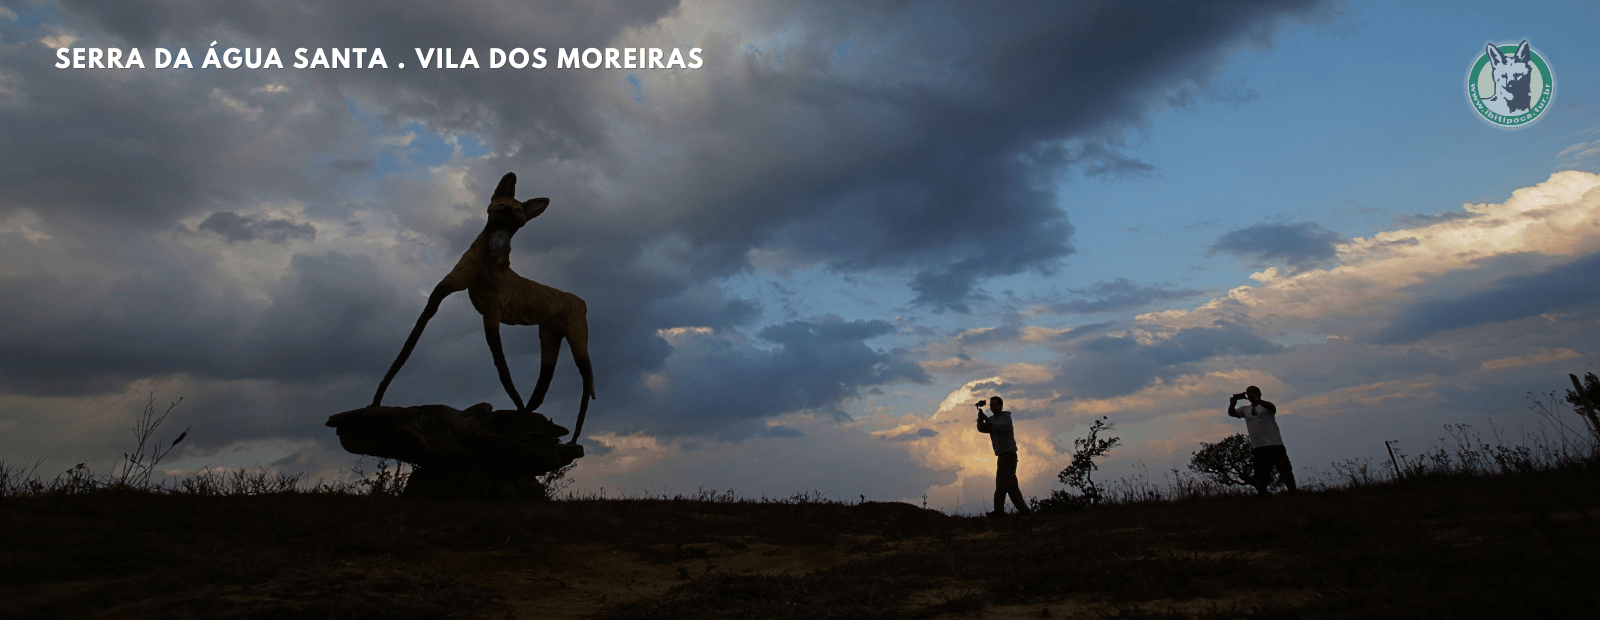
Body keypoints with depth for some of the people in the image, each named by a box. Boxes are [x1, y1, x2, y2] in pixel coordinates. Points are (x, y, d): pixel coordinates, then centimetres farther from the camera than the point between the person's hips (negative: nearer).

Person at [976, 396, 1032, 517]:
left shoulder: (1006, 416, -1)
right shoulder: (991, 419, 19)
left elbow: (1003, 427, -21)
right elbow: (981, 429, 4)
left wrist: (986, 419, -23)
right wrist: (980, 418, -13)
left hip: (1009, 453, -8)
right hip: (1002, 455, 8)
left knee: (1002, 482, -15)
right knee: (1011, 485, 6)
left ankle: (999, 510, -19)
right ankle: (1024, 509, 8)